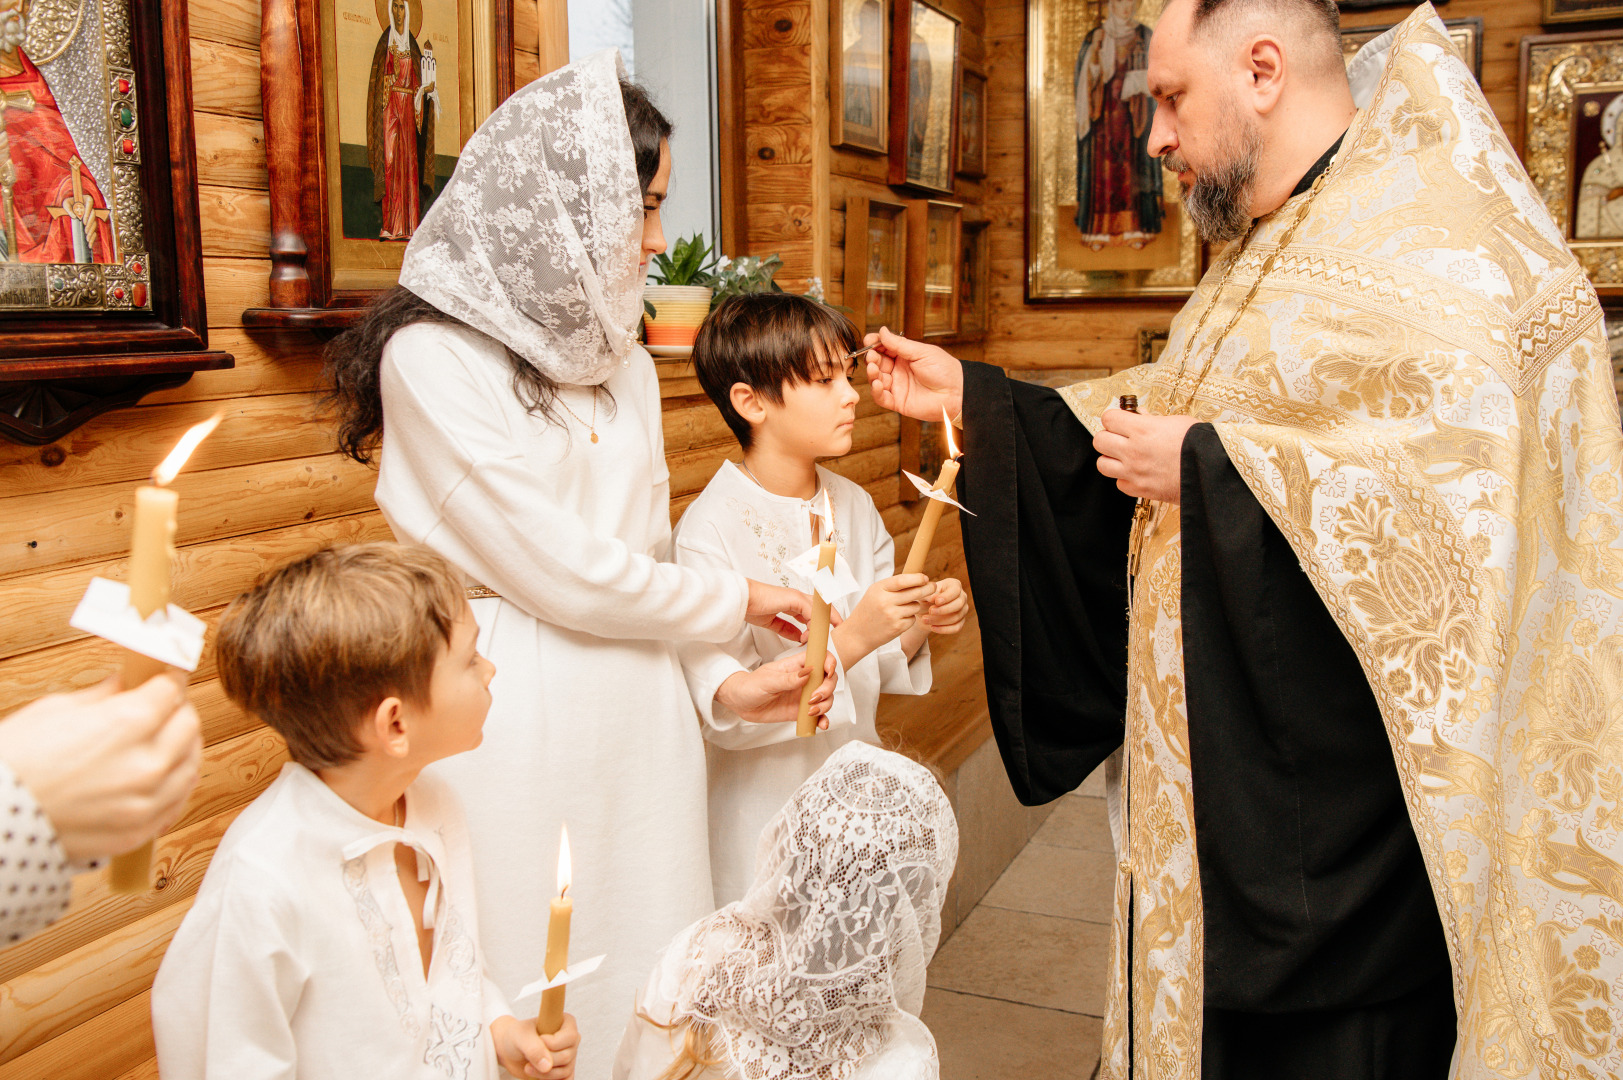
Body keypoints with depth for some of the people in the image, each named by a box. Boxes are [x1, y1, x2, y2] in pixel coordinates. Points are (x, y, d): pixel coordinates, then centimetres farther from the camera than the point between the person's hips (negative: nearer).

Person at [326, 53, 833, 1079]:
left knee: (652, 988, 13)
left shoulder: (623, 361, 11)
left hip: (638, 711, 6)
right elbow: (554, 569, -13)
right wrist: (735, 601, -2)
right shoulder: (432, 355, -11)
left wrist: (723, 680, 1)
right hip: (516, 716, -6)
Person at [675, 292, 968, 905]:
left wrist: (918, 626, -11)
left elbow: (868, 671, 8)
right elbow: (726, 712, -21)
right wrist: (849, 640, -28)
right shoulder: (709, 531, -18)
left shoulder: (854, 505, 2)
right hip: (765, 803, -5)